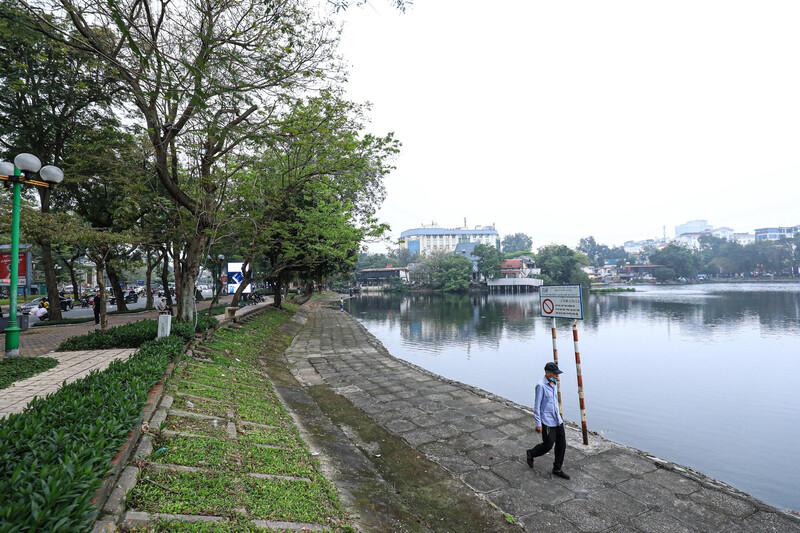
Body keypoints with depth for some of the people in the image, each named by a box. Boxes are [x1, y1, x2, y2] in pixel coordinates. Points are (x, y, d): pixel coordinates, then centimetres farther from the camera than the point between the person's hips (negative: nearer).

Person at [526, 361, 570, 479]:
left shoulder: (554, 384, 8)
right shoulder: (541, 386, -18)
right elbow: (537, 406, -16)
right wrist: (538, 424, -16)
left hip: (557, 421, 8)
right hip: (547, 422, -8)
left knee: (562, 444, 9)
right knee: (548, 445, 1)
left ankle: (557, 469, 24)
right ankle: (530, 454, 27)